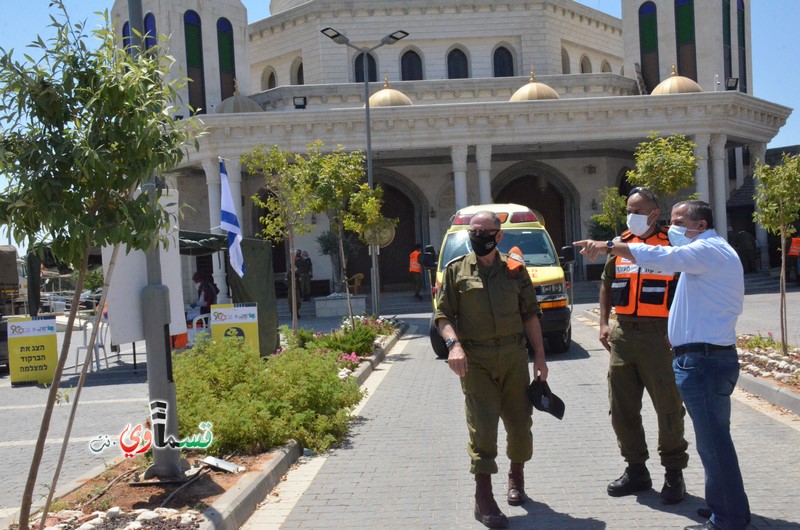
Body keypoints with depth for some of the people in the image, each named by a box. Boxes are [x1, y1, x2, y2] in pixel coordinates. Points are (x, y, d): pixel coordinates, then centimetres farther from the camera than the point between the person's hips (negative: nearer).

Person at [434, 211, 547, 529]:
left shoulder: (515, 269, 9)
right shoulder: (455, 270, 4)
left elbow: (530, 314, 11)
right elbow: (443, 314, 1)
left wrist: (539, 355, 6)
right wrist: (453, 343, -17)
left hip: (514, 357, 3)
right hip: (475, 359, -2)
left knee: (520, 421, 11)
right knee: (482, 425, -6)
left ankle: (516, 476, 36)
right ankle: (484, 498, 2)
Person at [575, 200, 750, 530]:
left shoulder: (710, 250, -12)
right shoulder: (713, 253, 20)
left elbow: (660, 257, -27)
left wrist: (607, 246, -26)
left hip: (703, 360, -11)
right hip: (711, 356, 11)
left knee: (713, 440, -3)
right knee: (714, 438, 18)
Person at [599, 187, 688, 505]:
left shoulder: (671, 246, -4)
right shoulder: (620, 245, 11)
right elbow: (607, 284, 19)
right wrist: (603, 323, 10)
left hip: (659, 336, -5)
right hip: (623, 335, 5)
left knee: (669, 408, 3)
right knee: (622, 408, 11)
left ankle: (674, 474, 19)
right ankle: (636, 470, 26)